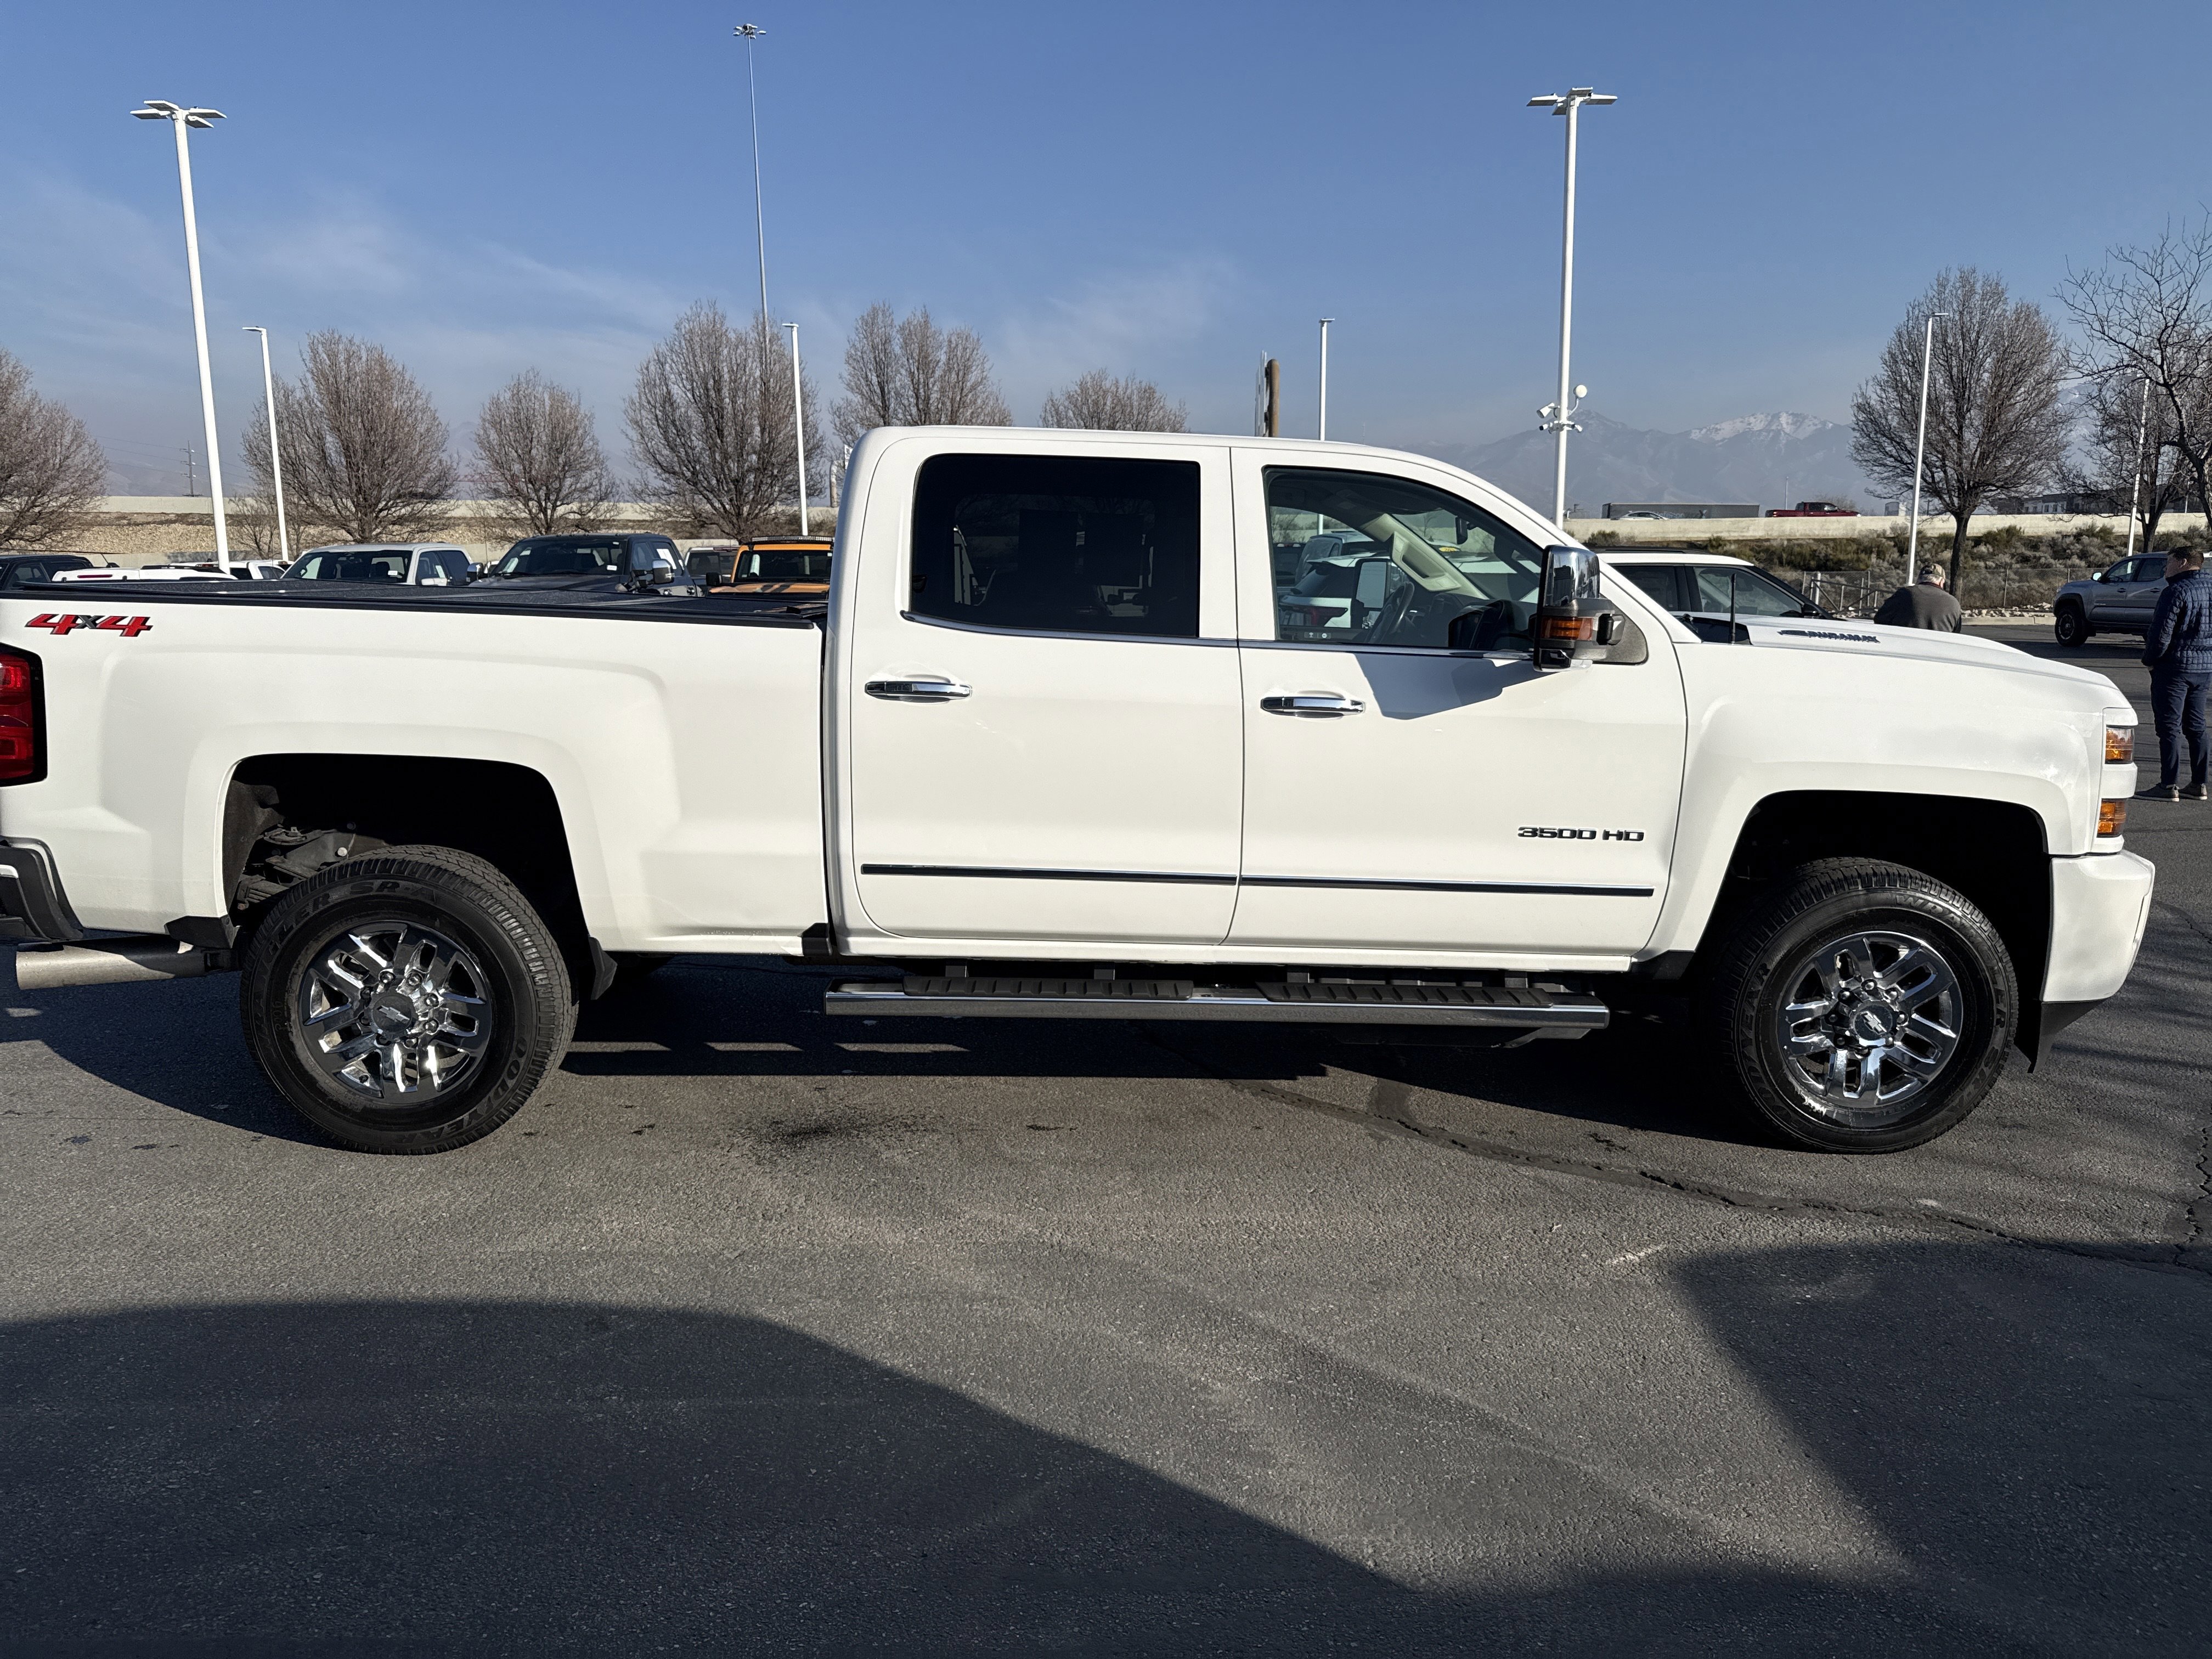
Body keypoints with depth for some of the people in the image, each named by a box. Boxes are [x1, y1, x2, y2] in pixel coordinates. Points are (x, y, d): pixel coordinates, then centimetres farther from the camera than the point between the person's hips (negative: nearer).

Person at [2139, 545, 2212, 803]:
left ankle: (2169, 786, -6)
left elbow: (2162, 633, -18)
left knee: (2169, 727, -5)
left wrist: (2150, 659, -5)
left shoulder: (2177, 591, -15)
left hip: (2175, 666, -8)